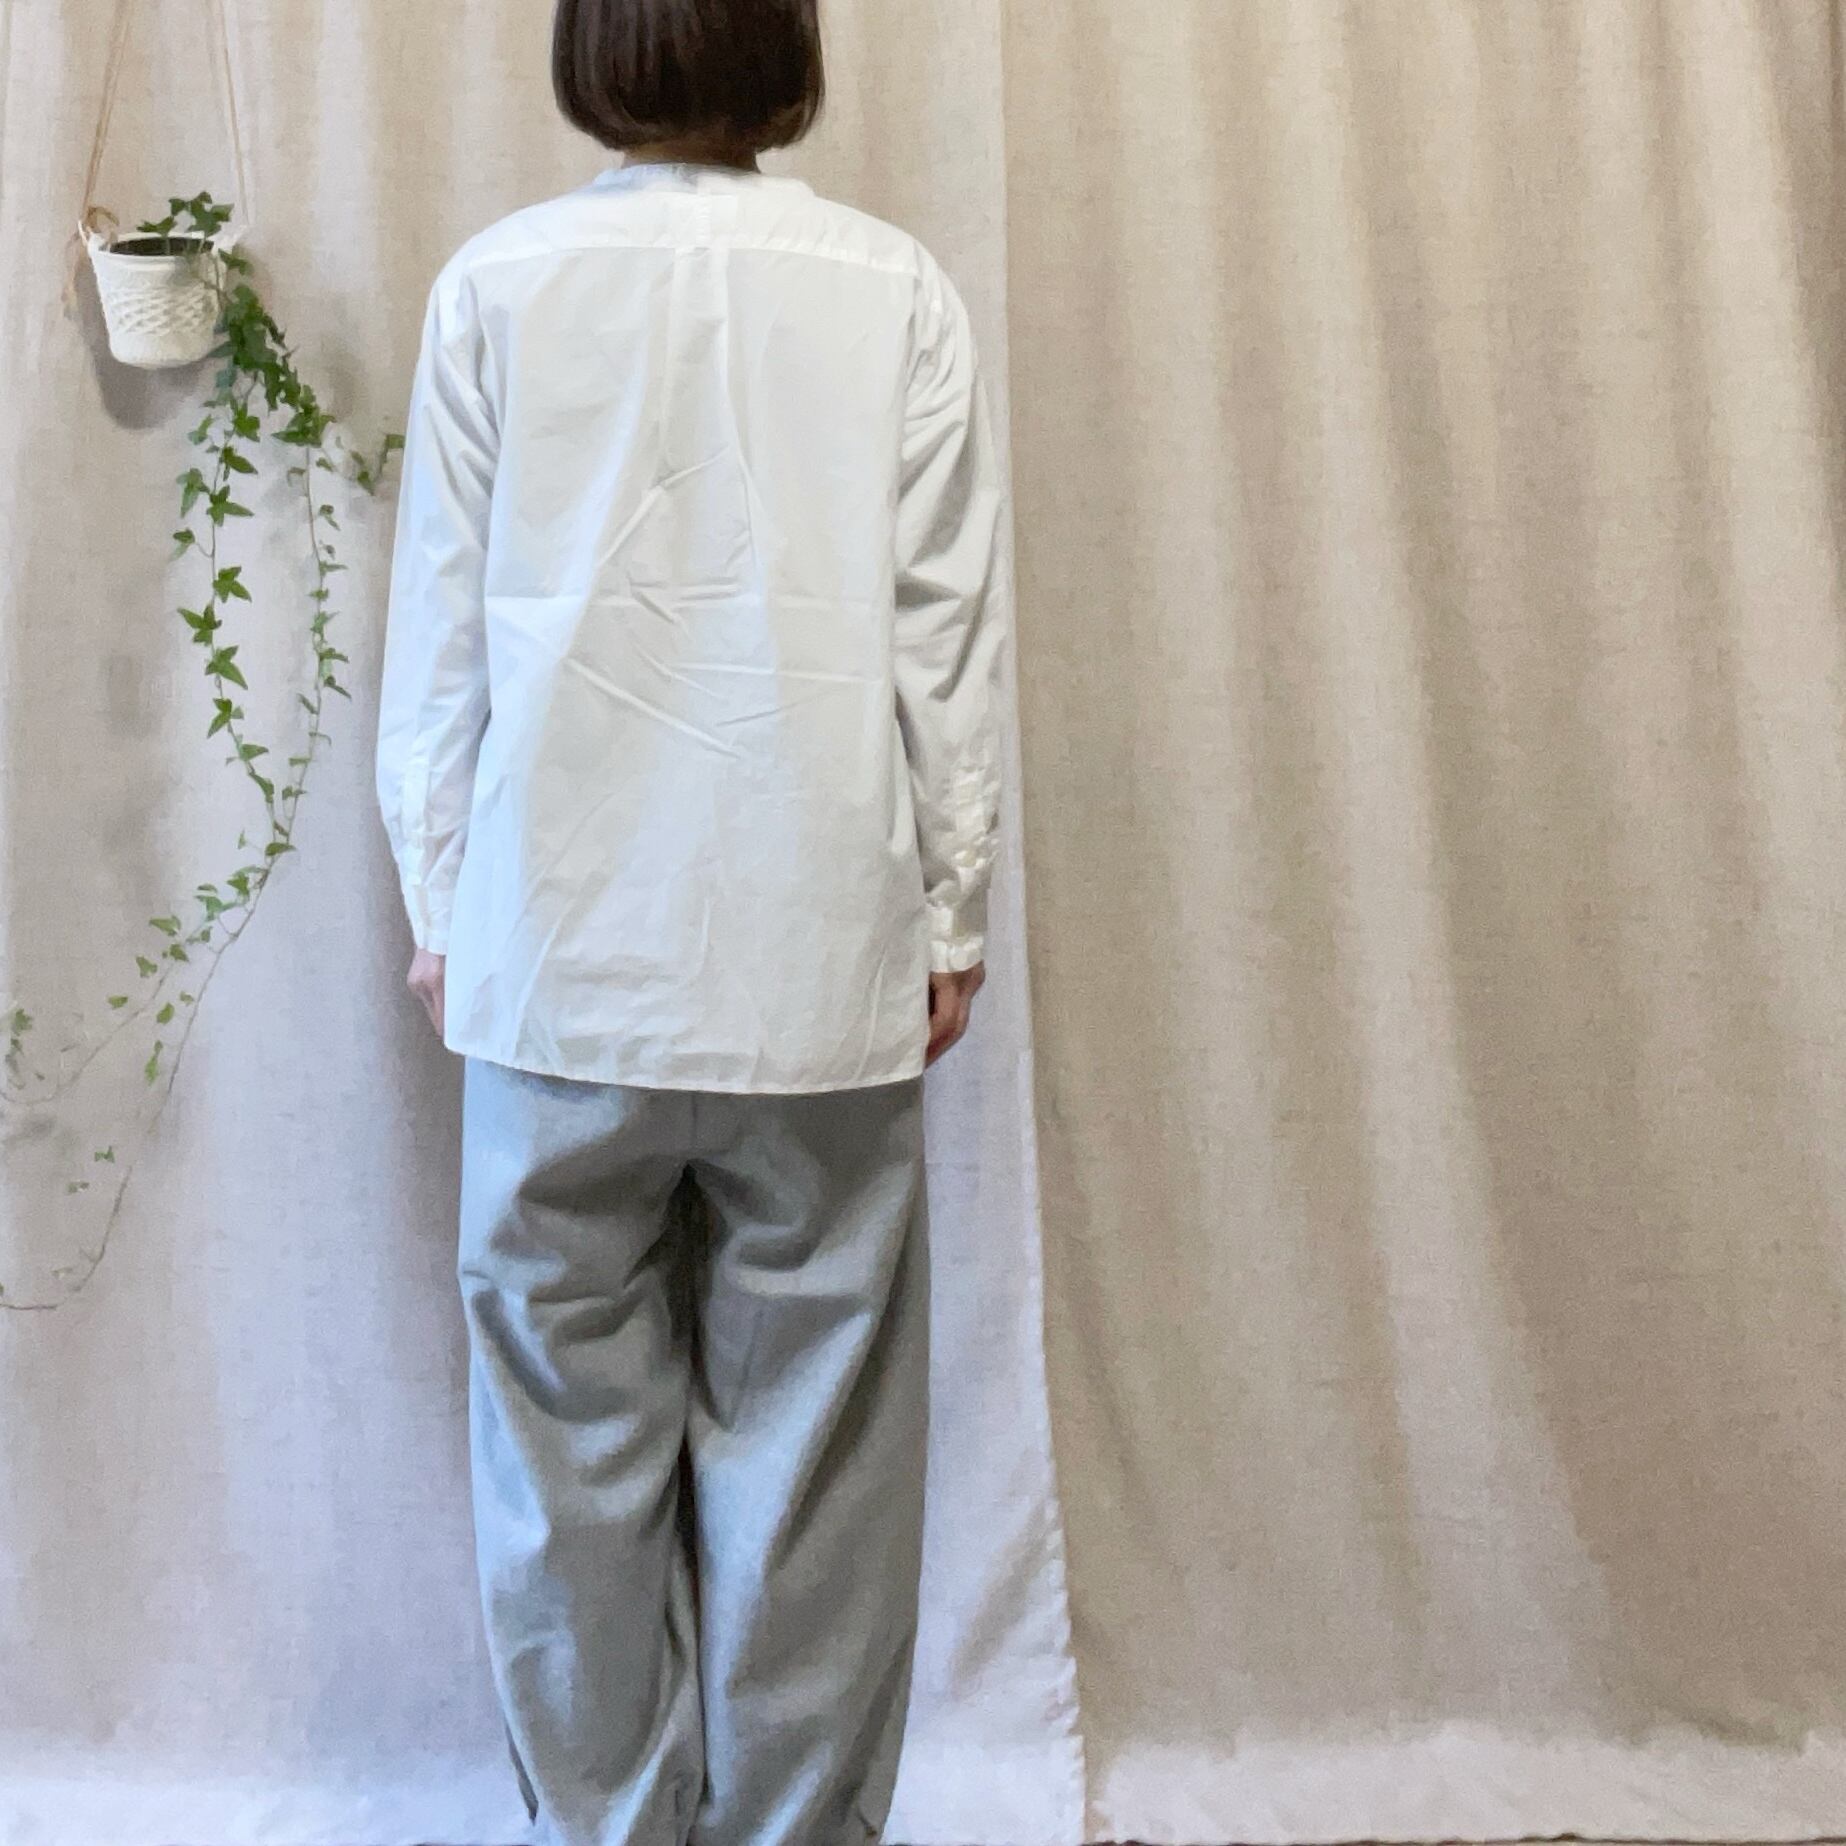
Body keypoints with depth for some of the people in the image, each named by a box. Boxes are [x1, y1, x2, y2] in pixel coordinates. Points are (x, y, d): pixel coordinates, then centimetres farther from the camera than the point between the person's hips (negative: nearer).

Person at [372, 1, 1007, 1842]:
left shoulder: (494, 285, 1)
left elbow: (438, 632, 3)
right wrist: (950, 913, 9)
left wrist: (439, 906, 12)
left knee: (573, 1429, 11)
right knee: (811, 1431, 9)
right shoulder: (893, 288, 0)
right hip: (820, 950, 0)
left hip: (561, 948, 1)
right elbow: (946, 633, 1)